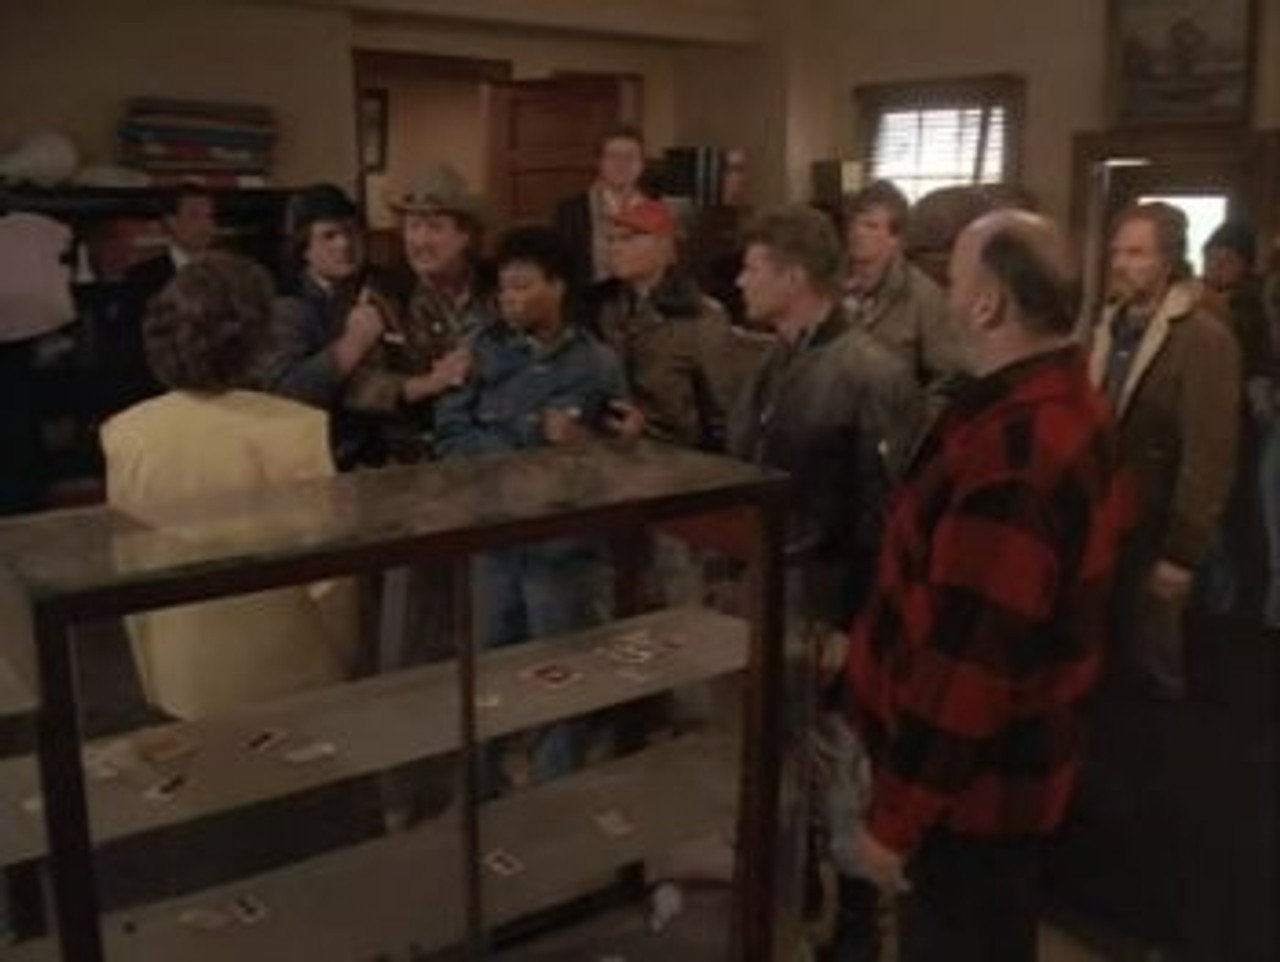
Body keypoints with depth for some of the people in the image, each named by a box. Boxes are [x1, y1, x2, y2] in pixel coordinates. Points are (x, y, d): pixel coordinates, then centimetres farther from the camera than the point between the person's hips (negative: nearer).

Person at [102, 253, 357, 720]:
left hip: (179, 681, 4)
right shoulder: (290, 430, -21)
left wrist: (152, 671, 15)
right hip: (283, 679, -3)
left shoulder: (124, 435, -9)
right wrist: (351, 662, 0)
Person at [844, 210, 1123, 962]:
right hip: (1010, 765, 9)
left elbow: (969, 659, -30)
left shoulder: (1011, 452, -31)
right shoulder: (1066, 404, 4)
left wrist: (894, 816, -21)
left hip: (969, 786, -9)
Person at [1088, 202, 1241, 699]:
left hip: (1151, 531, -6)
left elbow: (1209, 456, -20)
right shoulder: (1109, 325, 6)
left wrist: (1182, 552, -20)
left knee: (1149, 655, 9)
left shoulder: (1204, 339, -17)